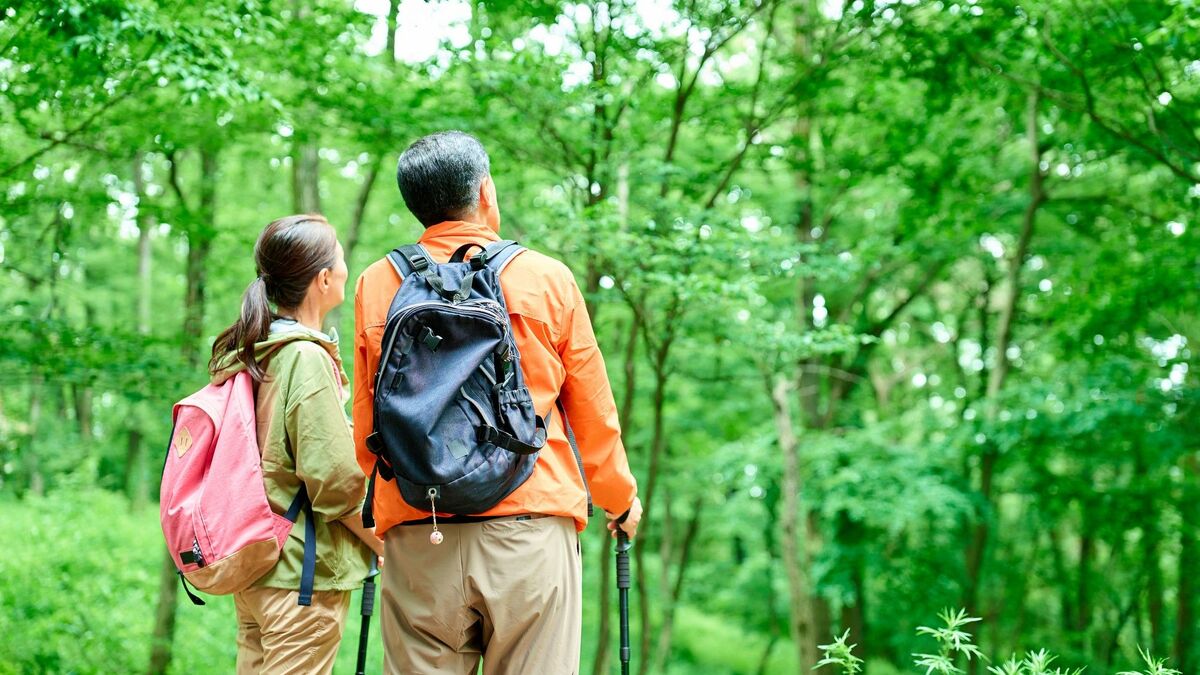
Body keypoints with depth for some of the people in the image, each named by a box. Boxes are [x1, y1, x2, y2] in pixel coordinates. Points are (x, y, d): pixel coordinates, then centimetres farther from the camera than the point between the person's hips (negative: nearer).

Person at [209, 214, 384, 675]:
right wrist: (390, 549, -7)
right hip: (304, 572, -9)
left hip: (252, 568, 9)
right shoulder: (307, 359, -17)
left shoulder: (241, 355, 9)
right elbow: (335, 479, -19)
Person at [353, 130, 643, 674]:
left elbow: (367, 424, 12)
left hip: (417, 538, 2)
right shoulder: (547, 279, 2)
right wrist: (621, 500, 25)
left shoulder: (377, 286, 6)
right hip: (531, 527, -1)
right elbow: (594, 414, 8)